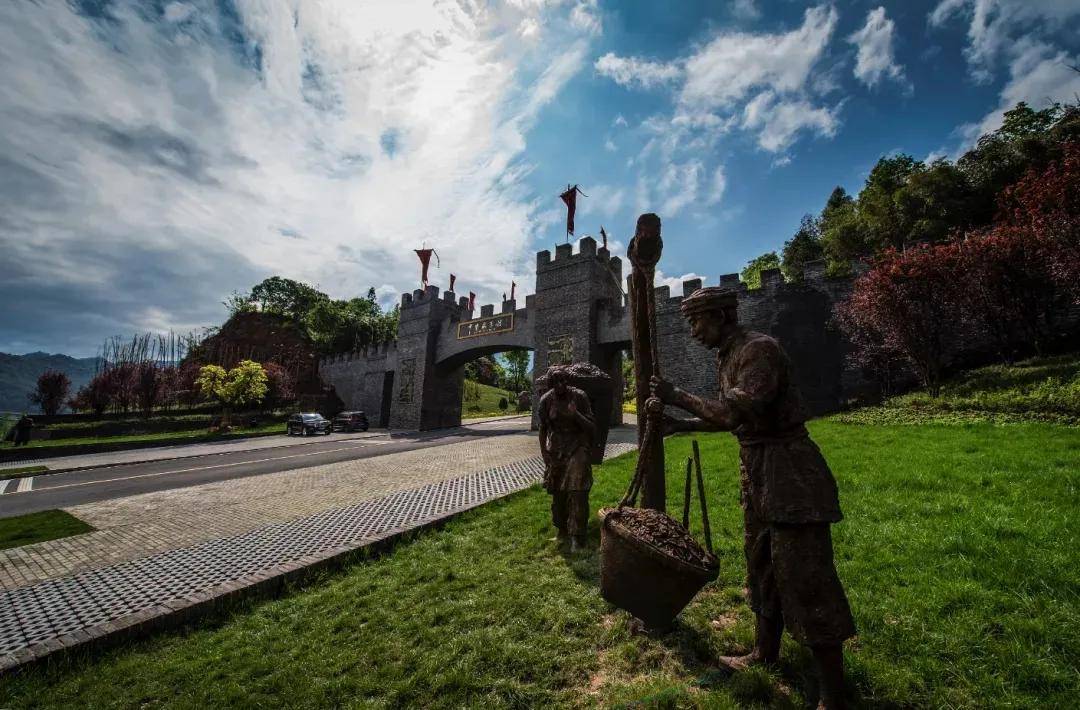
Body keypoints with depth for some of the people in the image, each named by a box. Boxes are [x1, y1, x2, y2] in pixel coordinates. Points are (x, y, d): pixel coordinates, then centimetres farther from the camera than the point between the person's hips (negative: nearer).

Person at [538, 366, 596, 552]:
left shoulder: (579, 396, -12)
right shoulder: (546, 400, -6)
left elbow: (592, 428, -9)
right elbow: (543, 429, 6)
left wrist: (576, 414, -26)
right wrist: (544, 454, 3)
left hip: (577, 448, -2)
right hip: (556, 450, 2)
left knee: (577, 491, -9)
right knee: (557, 492, 10)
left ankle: (577, 537, 2)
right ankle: (562, 529, 31)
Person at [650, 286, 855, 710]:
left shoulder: (760, 350, -18)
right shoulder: (728, 357, 10)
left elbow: (743, 411, -30)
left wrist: (679, 397, -23)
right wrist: (681, 426, 14)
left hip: (789, 474, -10)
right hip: (757, 475, 10)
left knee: (804, 578, -2)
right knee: (762, 566, 20)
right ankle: (765, 653, 39)